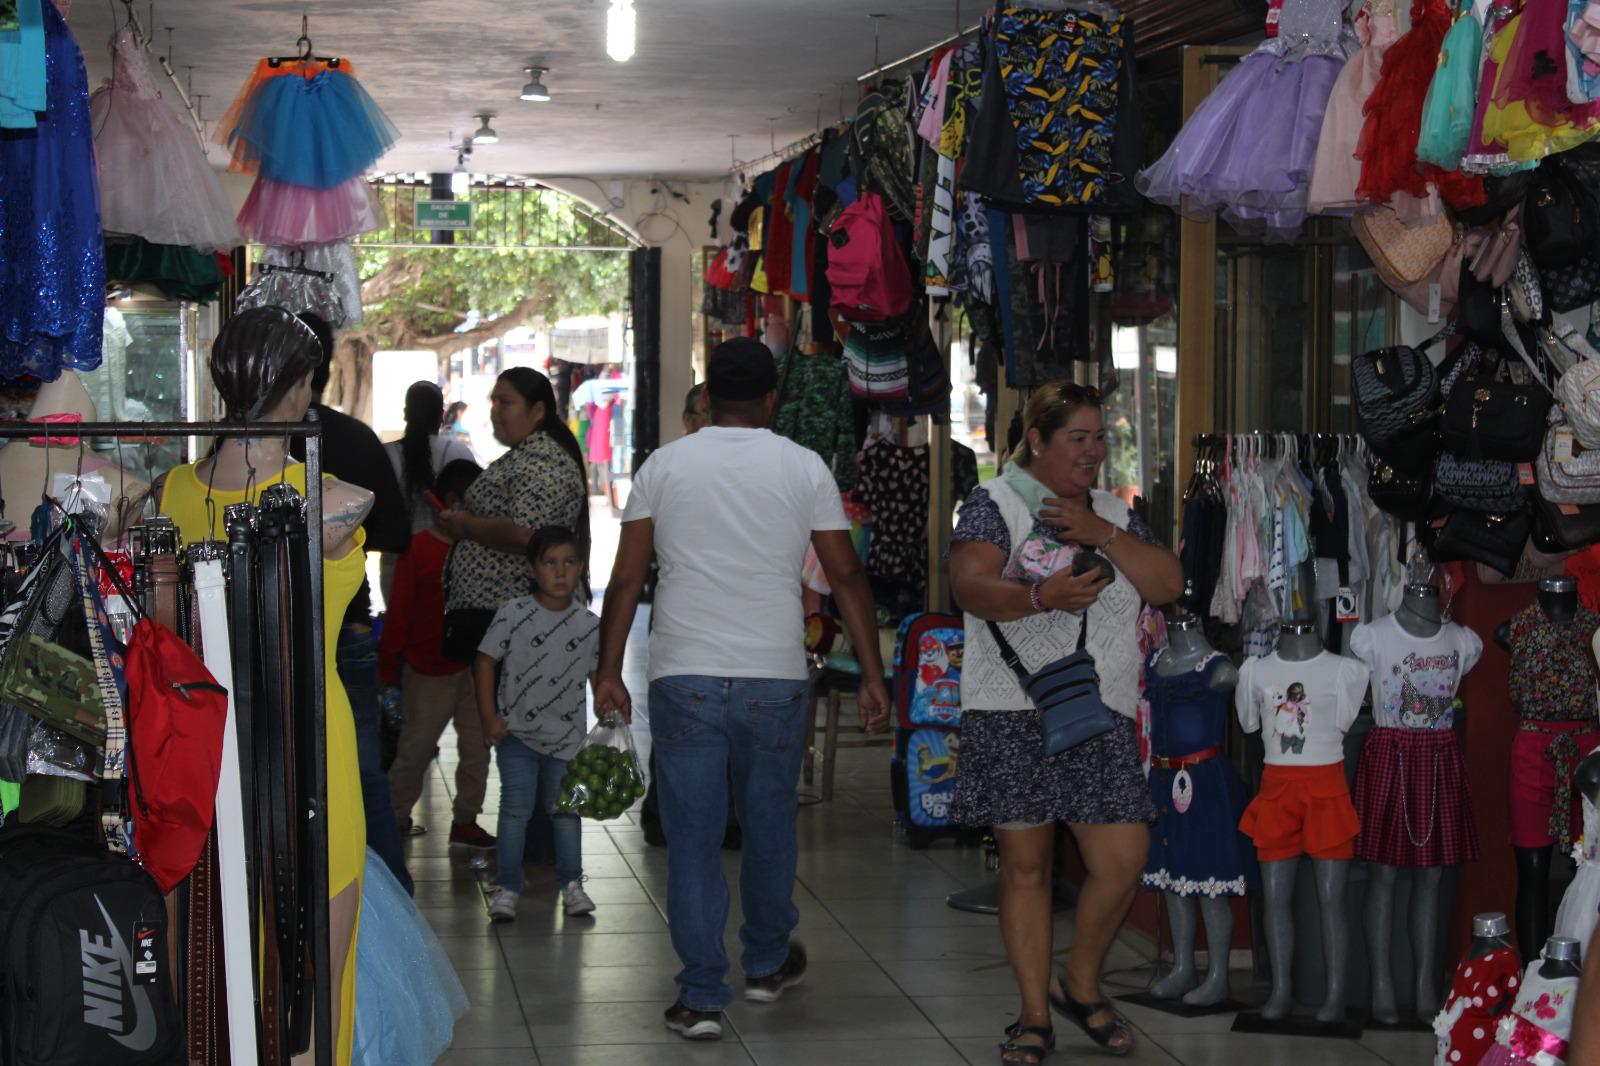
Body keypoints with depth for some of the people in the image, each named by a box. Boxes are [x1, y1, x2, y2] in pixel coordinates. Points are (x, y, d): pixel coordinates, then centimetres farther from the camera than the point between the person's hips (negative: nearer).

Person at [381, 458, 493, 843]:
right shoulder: (419, 549, -8)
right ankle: (396, 818, 18)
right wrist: (388, 668, -7)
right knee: (417, 744, 4)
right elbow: (399, 612, -7)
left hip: (475, 666, 5)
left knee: (477, 746, 7)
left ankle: (466, 819, 17)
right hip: (429, 667, -4)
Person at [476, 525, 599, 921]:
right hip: (516, 730, -2)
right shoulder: (513, 614, -7)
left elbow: (598, 675, 10)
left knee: (564, 807, 9)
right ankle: (506, 887, 4)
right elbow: (485, 661, -2)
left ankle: (571, 881, 20)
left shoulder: (588, 625, 0)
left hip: (567, 735, 2)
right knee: (516, 808, -3)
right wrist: (489, 717, -7)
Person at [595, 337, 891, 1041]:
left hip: (683, 679, 0)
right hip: (774, 679, 0)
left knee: (693, 838, 4)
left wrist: (609, 671, 7)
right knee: (769, 827, 18)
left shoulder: (663, 466, 3)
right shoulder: (804, 468, 1)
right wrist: (872, 676, 5)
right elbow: (846, 575, 0)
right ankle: (766, 964, 34)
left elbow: (626, 576, 1)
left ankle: (702, 998, 3)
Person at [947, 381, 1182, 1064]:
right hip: (1013, 715, -4)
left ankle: (1080, 982, 21)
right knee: (1025, 864, 0)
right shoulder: (996, 503, 1)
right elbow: (970, 586, -15)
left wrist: (1102, 535, -8)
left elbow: (1169, 584, 4)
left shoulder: (1115, 514, 16)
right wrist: (1042, 596, -33)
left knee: (1124, 861, -4)